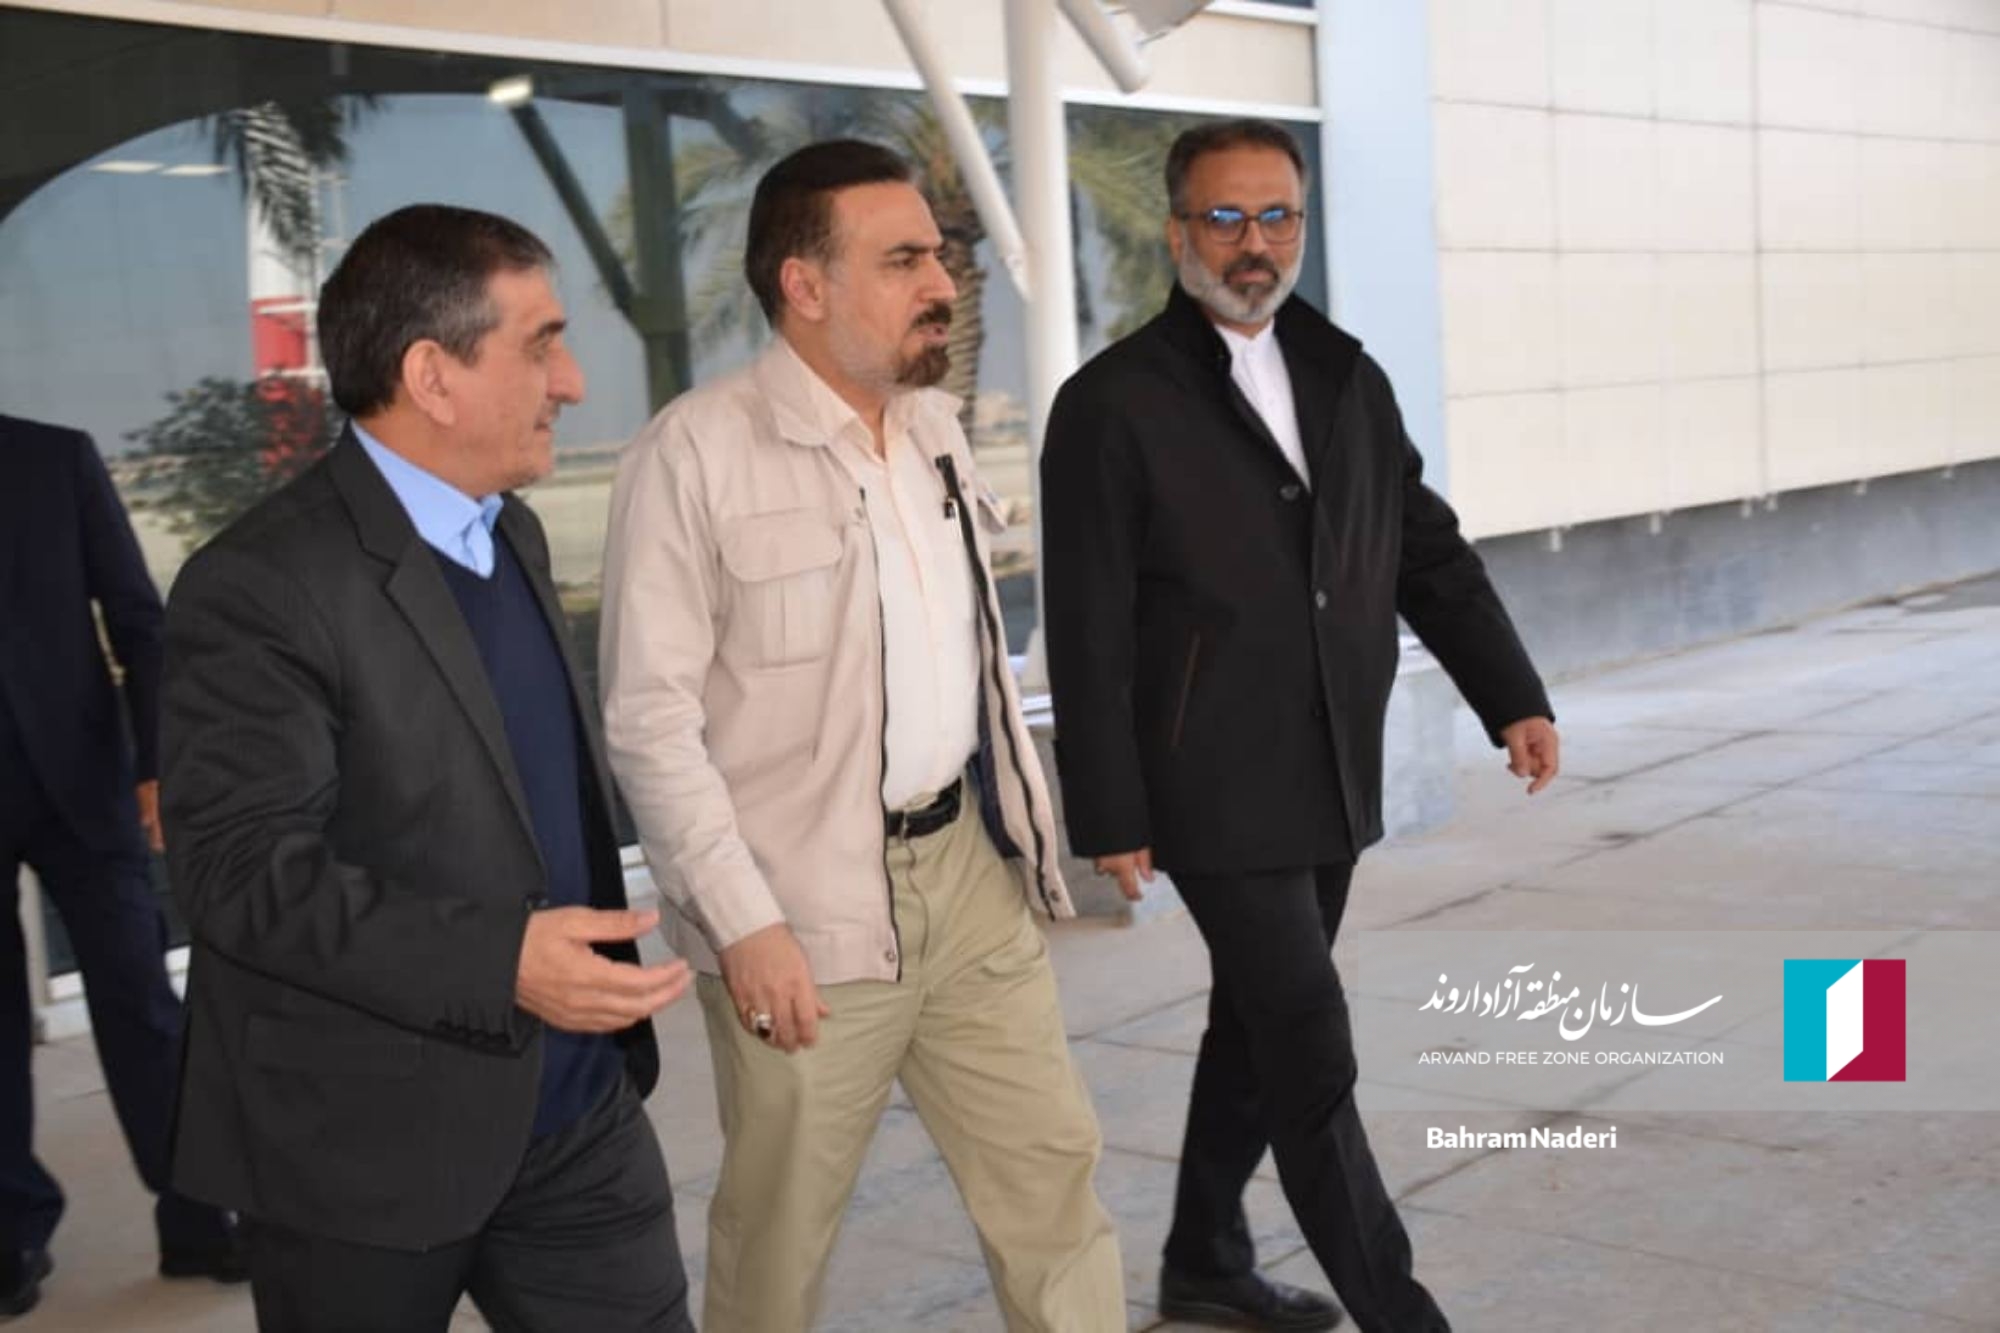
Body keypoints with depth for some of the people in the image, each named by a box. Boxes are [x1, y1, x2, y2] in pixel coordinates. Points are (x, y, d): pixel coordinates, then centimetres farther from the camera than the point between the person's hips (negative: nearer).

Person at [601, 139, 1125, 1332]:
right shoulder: (696, 453, -14)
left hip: (968, 870, 6)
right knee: (782, 1222, 10)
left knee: (1055, 1169, 12)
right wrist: (744, 922, -19)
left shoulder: (937, 426, 9)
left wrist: (1023, 817, 14)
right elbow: (652, 717, -16)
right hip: (805, 908, -6)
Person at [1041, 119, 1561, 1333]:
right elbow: (1090, 634, -10)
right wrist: (1109, 817, -11)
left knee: (1260, 1027, 18)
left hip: (1333, 779, 7)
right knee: (1312, 1060, -5)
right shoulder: (1114, 404, -10)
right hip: (1217, 794, -6)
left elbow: (1429, 551, 11)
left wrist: (1514, 696, 0)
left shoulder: (1349, 380, 8)